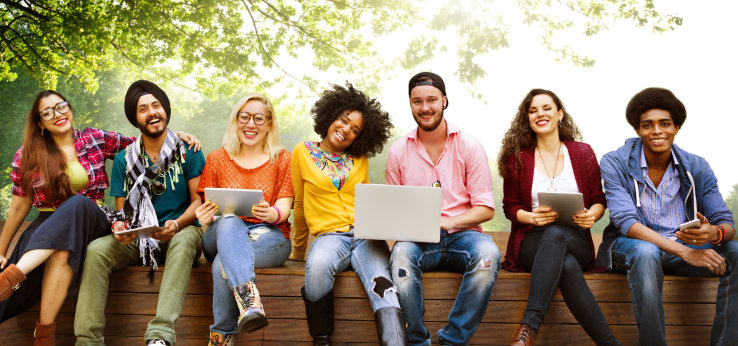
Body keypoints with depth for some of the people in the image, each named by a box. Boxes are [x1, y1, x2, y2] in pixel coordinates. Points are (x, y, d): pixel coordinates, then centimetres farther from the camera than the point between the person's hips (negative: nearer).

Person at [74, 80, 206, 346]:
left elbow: (198, 201, -2)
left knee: (184, 241, -38)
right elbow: (121, 211, 11)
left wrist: (176, 225, -22)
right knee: (96, 250, -25)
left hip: (181, 231, -3)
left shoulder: (188, 152, 2)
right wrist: (119, 227, -14)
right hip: (136, 237, 3)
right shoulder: (124, 159, 10)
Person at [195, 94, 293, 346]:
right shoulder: (217, 159, 15)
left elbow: (284, 207, 1)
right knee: (229, 222, -40)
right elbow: (207, 209, 9)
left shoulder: (282, 159, 11)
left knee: (223, 263, -36)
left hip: (269, 236, -1)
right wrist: (205, 218, -19)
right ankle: (249, 300, -57)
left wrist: (272, 214, -26)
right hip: (222, 237, 1)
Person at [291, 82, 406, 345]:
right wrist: (298, 250, 23)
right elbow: (301, 205, 17)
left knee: (382, 288, -31)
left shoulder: (360, 159, 18)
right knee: (318, 265, -39)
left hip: (366, 235, 2)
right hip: (330, 234, -2)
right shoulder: (303, 153, 12)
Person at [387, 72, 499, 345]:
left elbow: (486, 208, 0)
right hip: (416, 238, 0)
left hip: (460, 234, 0)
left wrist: (447, 222, -16)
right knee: (402, 254, -35)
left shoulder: (469, 146, 4)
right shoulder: (398, 151, 9)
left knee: (487, 254, -34)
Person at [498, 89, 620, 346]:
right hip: (532, 242, 0)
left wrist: (592, 214, -12)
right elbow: (510, 206, 8)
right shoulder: (517, 158, 7)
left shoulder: (583, 153, 10)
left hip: (575, 242, 0)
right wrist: (533, 217, -15)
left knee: (555, 233, -40)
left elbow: (599, 200, 13)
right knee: (567, 265, -38)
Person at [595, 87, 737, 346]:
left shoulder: (697, 168, 2)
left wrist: (714, 233, -32)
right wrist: (684, 251, -33)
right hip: (629, 246, -3)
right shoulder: (615, 163, -8)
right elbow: (625, 221, -20)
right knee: (646, 252, -38)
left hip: (683, 248, 4)